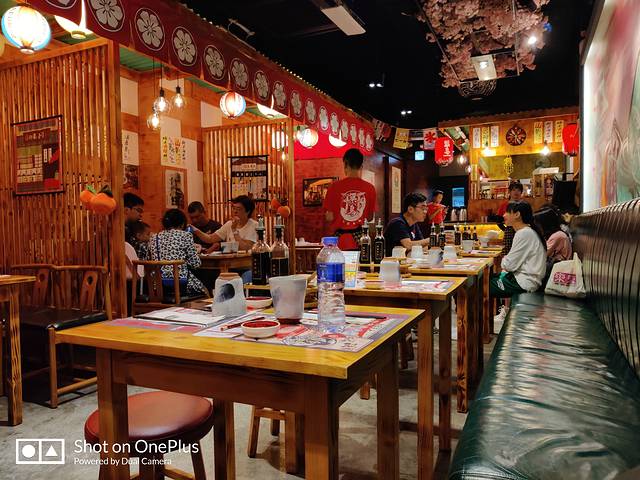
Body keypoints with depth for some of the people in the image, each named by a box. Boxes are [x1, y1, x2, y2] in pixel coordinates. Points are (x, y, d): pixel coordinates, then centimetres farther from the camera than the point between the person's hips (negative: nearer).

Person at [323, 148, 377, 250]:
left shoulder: (335, 187, -8)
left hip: (340, 239, -1)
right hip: (361, 238, 2)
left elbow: (329, 217, -6)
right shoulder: (370, 188, -2)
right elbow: (370, 217, 6)